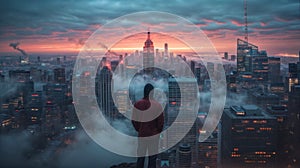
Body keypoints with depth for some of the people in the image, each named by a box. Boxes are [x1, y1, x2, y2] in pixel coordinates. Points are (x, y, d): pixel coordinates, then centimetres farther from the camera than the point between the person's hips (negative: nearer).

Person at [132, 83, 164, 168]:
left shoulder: (137, 104, -6)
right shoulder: (157, 105, -14)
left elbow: (134, 120, 0)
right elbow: (161, 121, -9)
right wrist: (158, 131, 8)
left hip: (141, 134, 3)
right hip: (153, 134, -2)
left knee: (140, 157, 14)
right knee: (152, 157, 9)